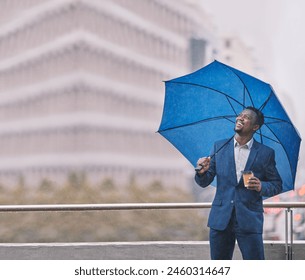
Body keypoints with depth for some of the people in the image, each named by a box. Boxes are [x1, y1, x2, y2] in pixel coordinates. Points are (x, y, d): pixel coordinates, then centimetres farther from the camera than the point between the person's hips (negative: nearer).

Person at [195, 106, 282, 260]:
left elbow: (277, 185, 6)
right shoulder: (219, 147, 9)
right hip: (220, 219, 2)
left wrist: (261, 187, -15)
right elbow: (204, 182, 8)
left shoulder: (266, 153, 2)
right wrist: (203, 172, -14)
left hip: (249, 221, -2)